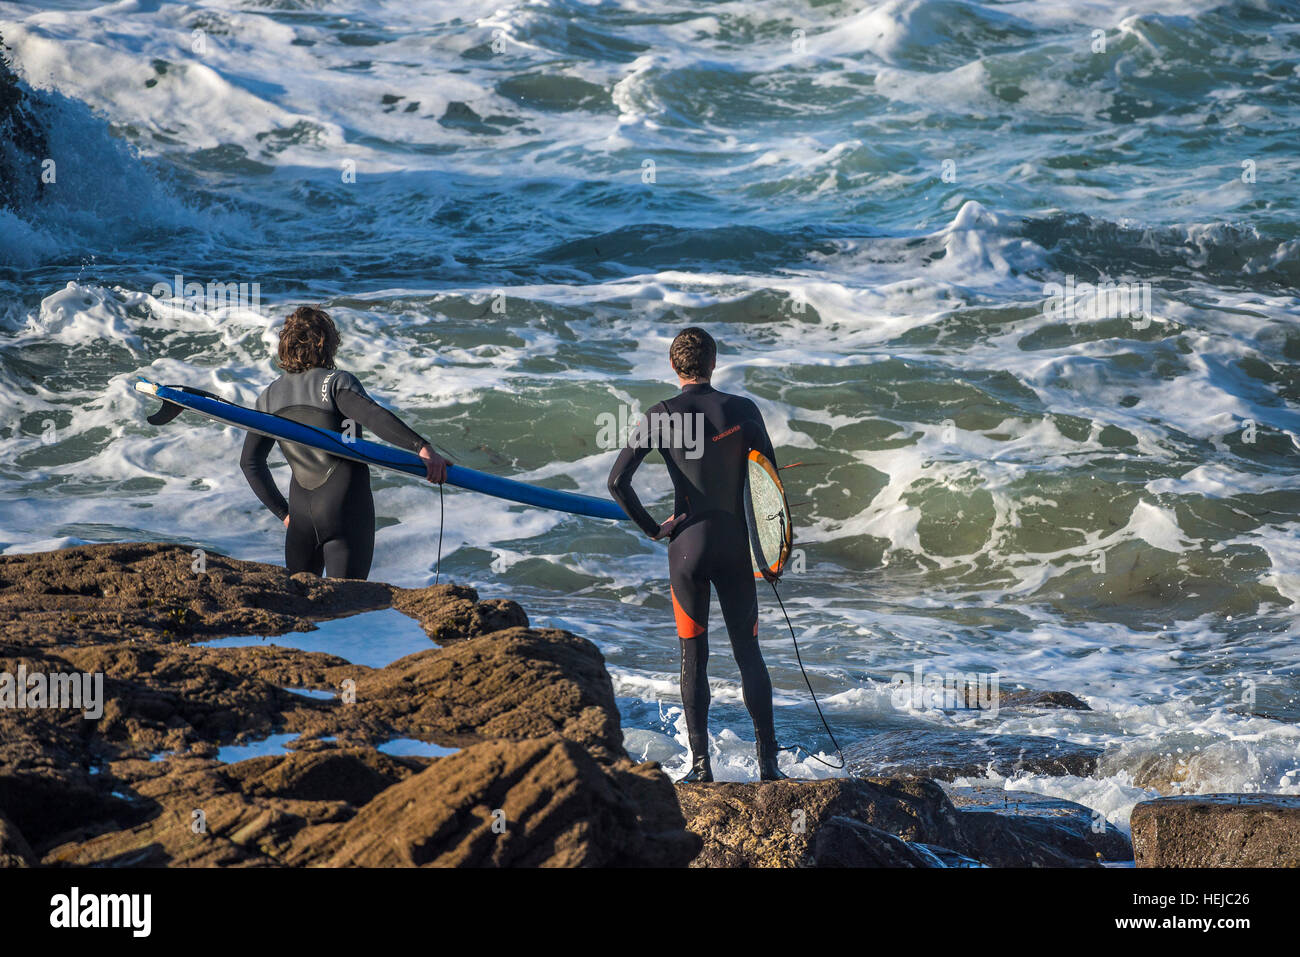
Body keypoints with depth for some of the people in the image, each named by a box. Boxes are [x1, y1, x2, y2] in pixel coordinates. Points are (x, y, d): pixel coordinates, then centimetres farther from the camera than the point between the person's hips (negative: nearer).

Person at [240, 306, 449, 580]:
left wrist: (282, 512, 16)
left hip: (301, 512, 5)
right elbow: (372, 415, -27)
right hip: (346, 509, -5)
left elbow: (250, 462, 12)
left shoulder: (269, 398, 10)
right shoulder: (336, 382, -8)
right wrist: (421, 447, -36)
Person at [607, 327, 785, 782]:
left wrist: (651, 527, 0)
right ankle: (767, 759, 5)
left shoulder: (661, 415, -5)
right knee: (748, 651, 8)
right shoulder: (743, 410, -3)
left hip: (688, 544, -1)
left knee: (693, 656, 6)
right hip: (736, 545, 1)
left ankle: (700, 762, 2)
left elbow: (618, 480, -11)